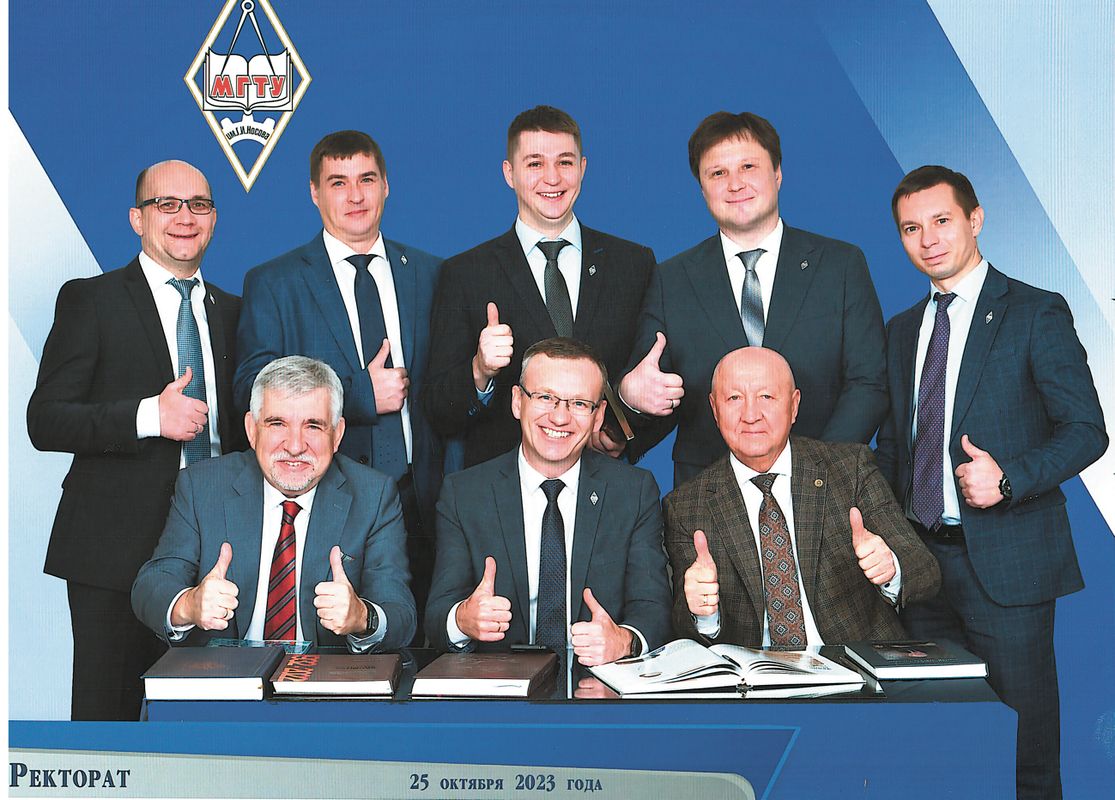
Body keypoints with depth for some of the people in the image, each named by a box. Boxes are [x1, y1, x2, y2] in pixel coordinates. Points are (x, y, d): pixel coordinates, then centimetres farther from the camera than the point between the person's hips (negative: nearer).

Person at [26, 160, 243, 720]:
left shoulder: (230, 311, 15)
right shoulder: (90, 300, 0)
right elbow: (44, 421, -7)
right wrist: (149, 417, -20)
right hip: (116, 546, -4)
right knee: (107, 711, 1)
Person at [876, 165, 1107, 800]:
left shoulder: (1036, 313, -4)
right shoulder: (904, 330, 14)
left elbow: (1086, 429, -8)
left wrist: (1009, 478, -23)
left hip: (1005, 558, -5)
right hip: (922, 556, 6)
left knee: (1024, 726, 2)